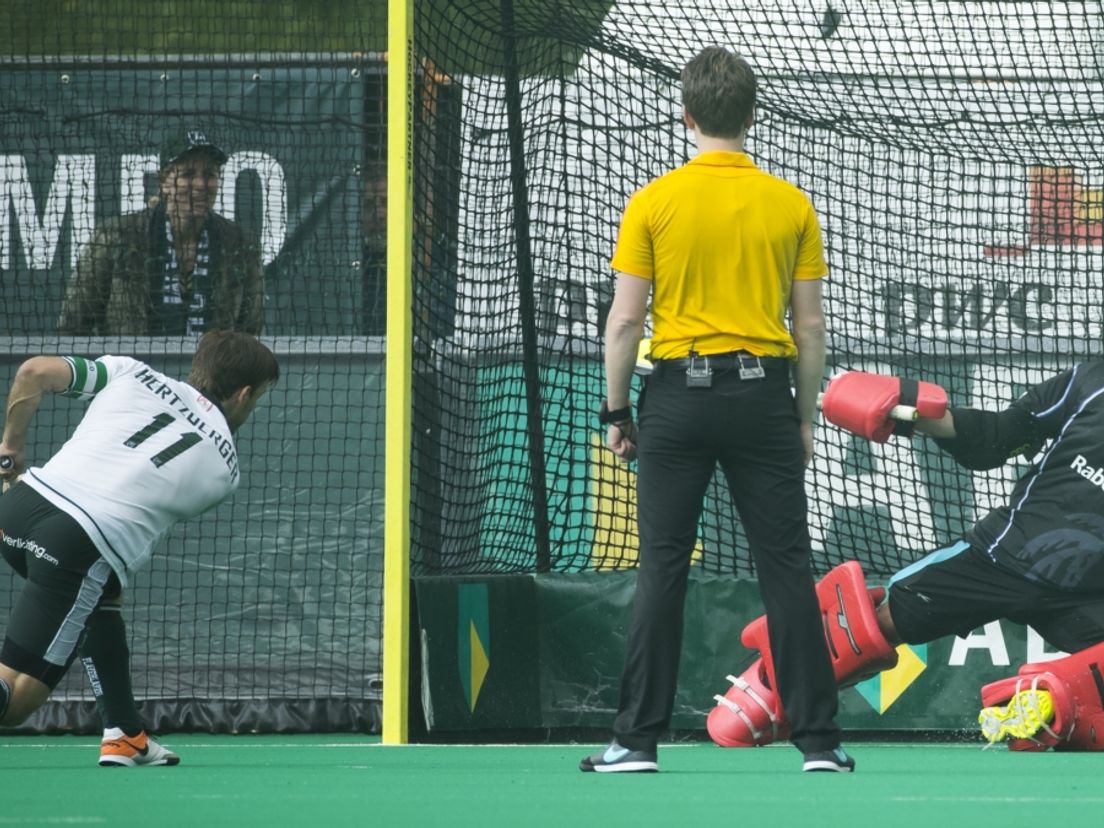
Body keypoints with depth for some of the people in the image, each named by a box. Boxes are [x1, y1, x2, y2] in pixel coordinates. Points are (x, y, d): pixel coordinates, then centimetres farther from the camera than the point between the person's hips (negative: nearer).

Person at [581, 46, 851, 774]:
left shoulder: (653, 203, -2)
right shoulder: (791, 206, 2)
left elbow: (625, 319, -3)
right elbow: (810, 325, 4)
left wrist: (617, 412, 6)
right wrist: (806, 417, 13)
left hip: (679, 393, -1)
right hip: (763, 391, 1)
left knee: (663, 570, 3)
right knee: (787, 569, 3)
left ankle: (639, 739, 2)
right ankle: (819, 738, 2)